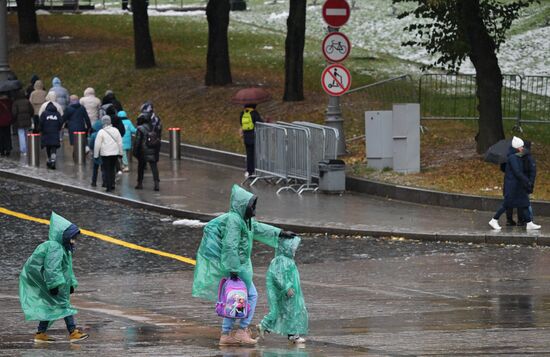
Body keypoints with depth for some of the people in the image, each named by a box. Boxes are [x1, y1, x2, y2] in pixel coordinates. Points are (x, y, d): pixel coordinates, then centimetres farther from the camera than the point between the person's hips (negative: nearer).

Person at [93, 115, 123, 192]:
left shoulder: (101, 132, -11)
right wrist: (120, 152, 16)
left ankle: (109, 187, 1)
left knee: (107, 170, 3)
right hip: (115, 153, 4)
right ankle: (112, 185, 16)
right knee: (112, 169, 19)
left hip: (105, 154, -4)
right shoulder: (115, 130, 1)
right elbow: (120, 142, 7)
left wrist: (96, 155, -1)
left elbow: (97, 145, -10)